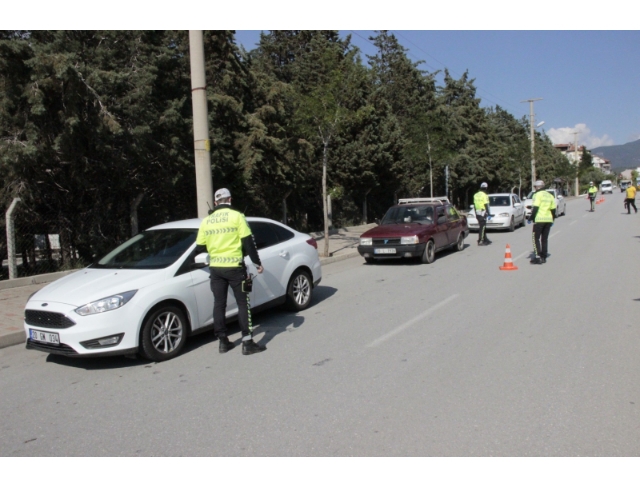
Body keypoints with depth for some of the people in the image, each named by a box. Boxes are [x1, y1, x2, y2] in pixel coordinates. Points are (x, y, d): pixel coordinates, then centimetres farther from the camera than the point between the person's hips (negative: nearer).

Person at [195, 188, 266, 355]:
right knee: (243, 303, 2)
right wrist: (257, 262, -1)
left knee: (219, 304, 12)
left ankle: (223, 341, 18)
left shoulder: (206, 221, 6)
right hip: (234, 266, -4)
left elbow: (199, 247, 8)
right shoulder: (236, 216, -5)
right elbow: (248, 242, -9)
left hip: (215, 268, 4)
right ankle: (247, 343, 1)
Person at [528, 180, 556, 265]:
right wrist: (552, 220, 23)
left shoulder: (538, 195, -6)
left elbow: (535, 208, -14)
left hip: (539, 219, -7)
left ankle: (538, 257, -10)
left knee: (536, 238, -2)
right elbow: (553, 209, 15)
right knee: (544, 239, 13)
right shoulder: (550, 195, 15)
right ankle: (543, 257, 14)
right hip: (548, 220, 7)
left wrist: (530, 218, -10)